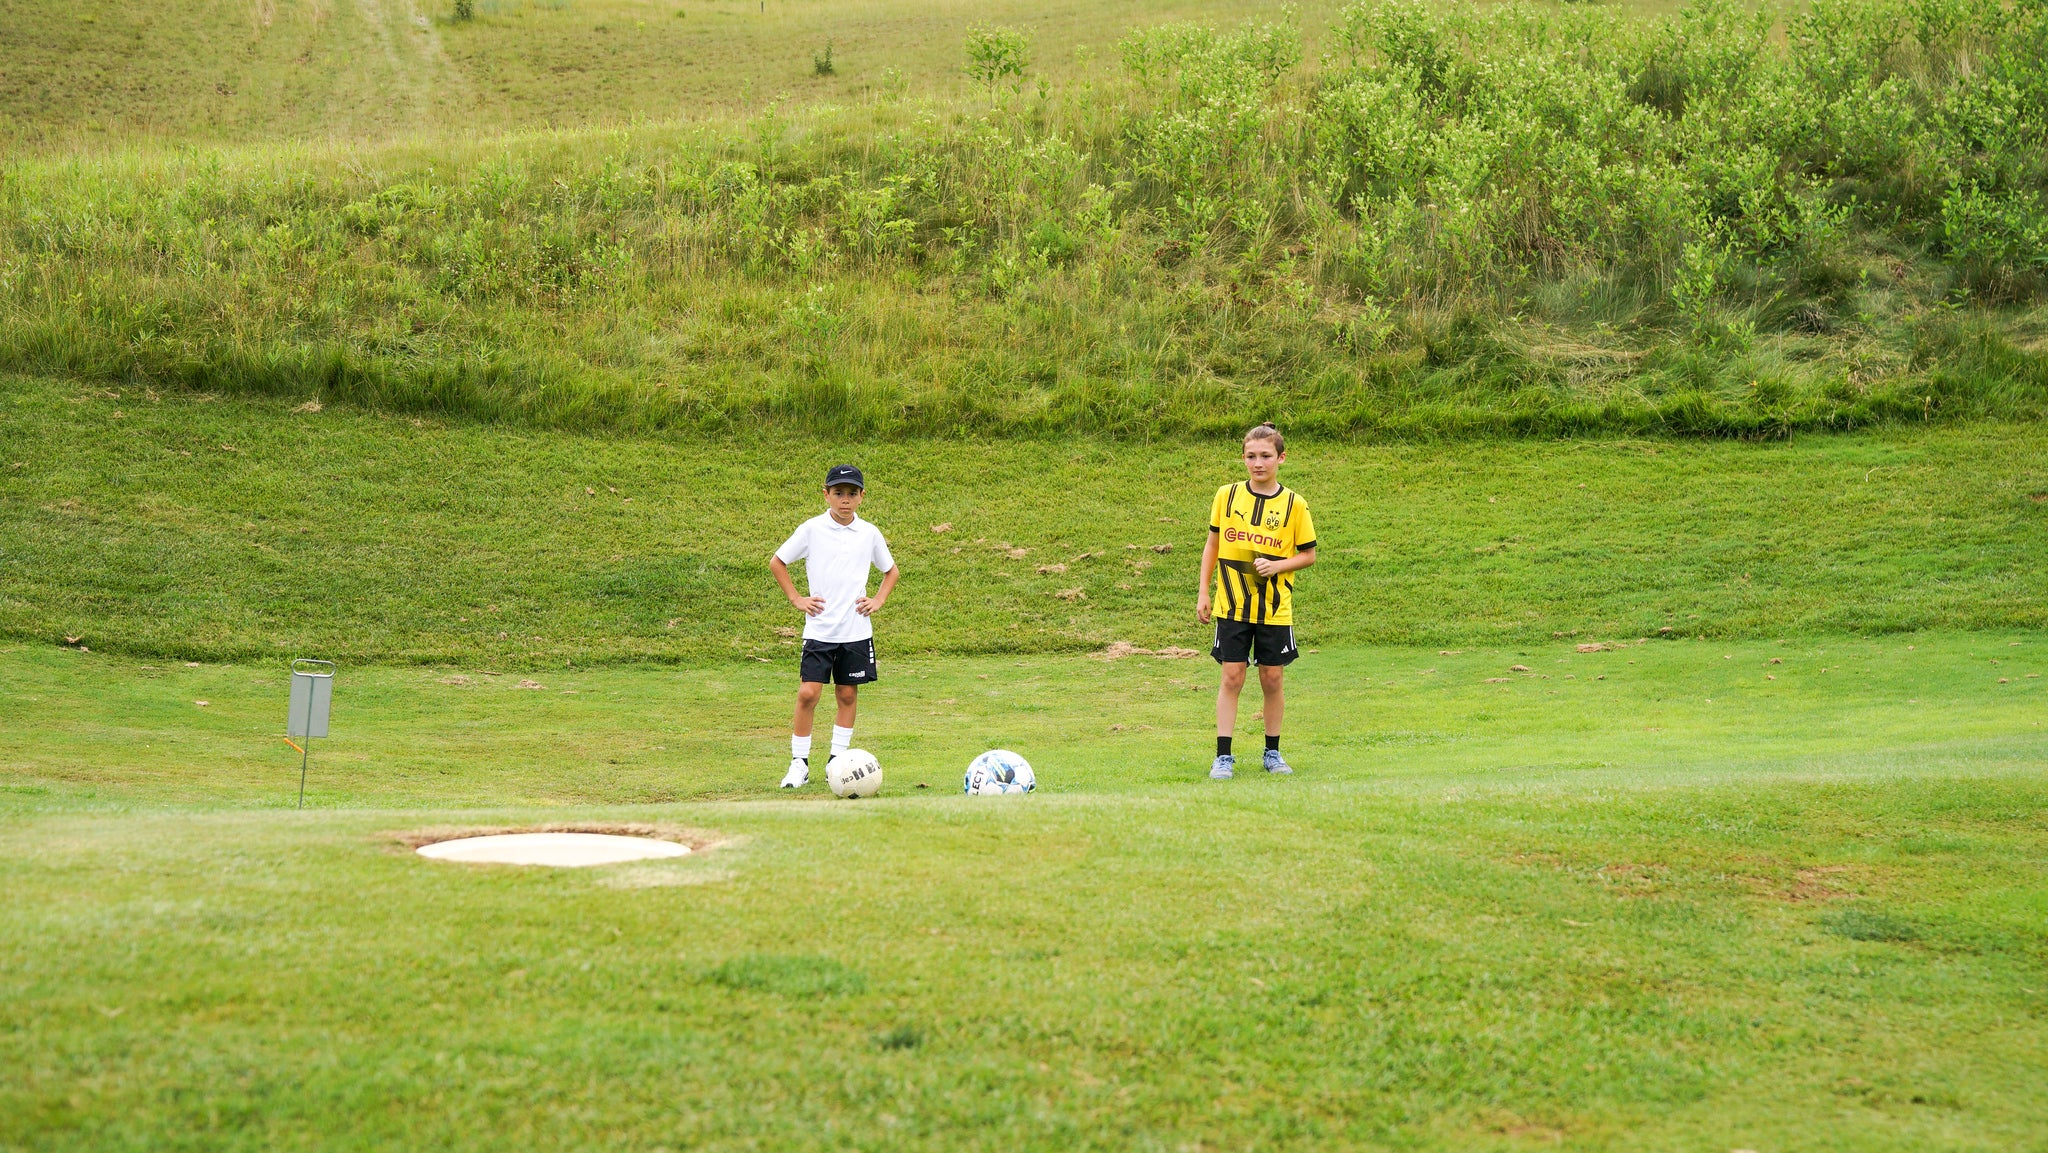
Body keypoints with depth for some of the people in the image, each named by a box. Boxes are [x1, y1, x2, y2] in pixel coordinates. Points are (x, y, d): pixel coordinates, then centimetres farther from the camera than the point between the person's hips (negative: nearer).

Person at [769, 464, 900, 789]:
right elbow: (776, 562, 6)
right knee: (808, 693, -8)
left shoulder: (869, 533, 4)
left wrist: (878, 600, 5)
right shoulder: (812, 529, -3)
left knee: (847, 694, 7)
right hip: (819, 628, -2)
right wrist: (796, 598, 0)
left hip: (857, 630, 2)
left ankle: (837, 761, 18)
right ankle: (799, 763, 2)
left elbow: (891, 571, 20)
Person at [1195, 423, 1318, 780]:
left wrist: (1276, 565, -14)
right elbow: (1212, 543, 10)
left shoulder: (1294, 505, -3)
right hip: (1232, 606, 0)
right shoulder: (1227, 495, 1)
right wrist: (1204, 592, 6)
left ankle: (1272, 752, 20)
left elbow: (1308, 555, 3)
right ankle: (1223, 757, 3)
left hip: (1275, 609, 0)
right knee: (1232, 678, -2)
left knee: (1272, 680, 5)